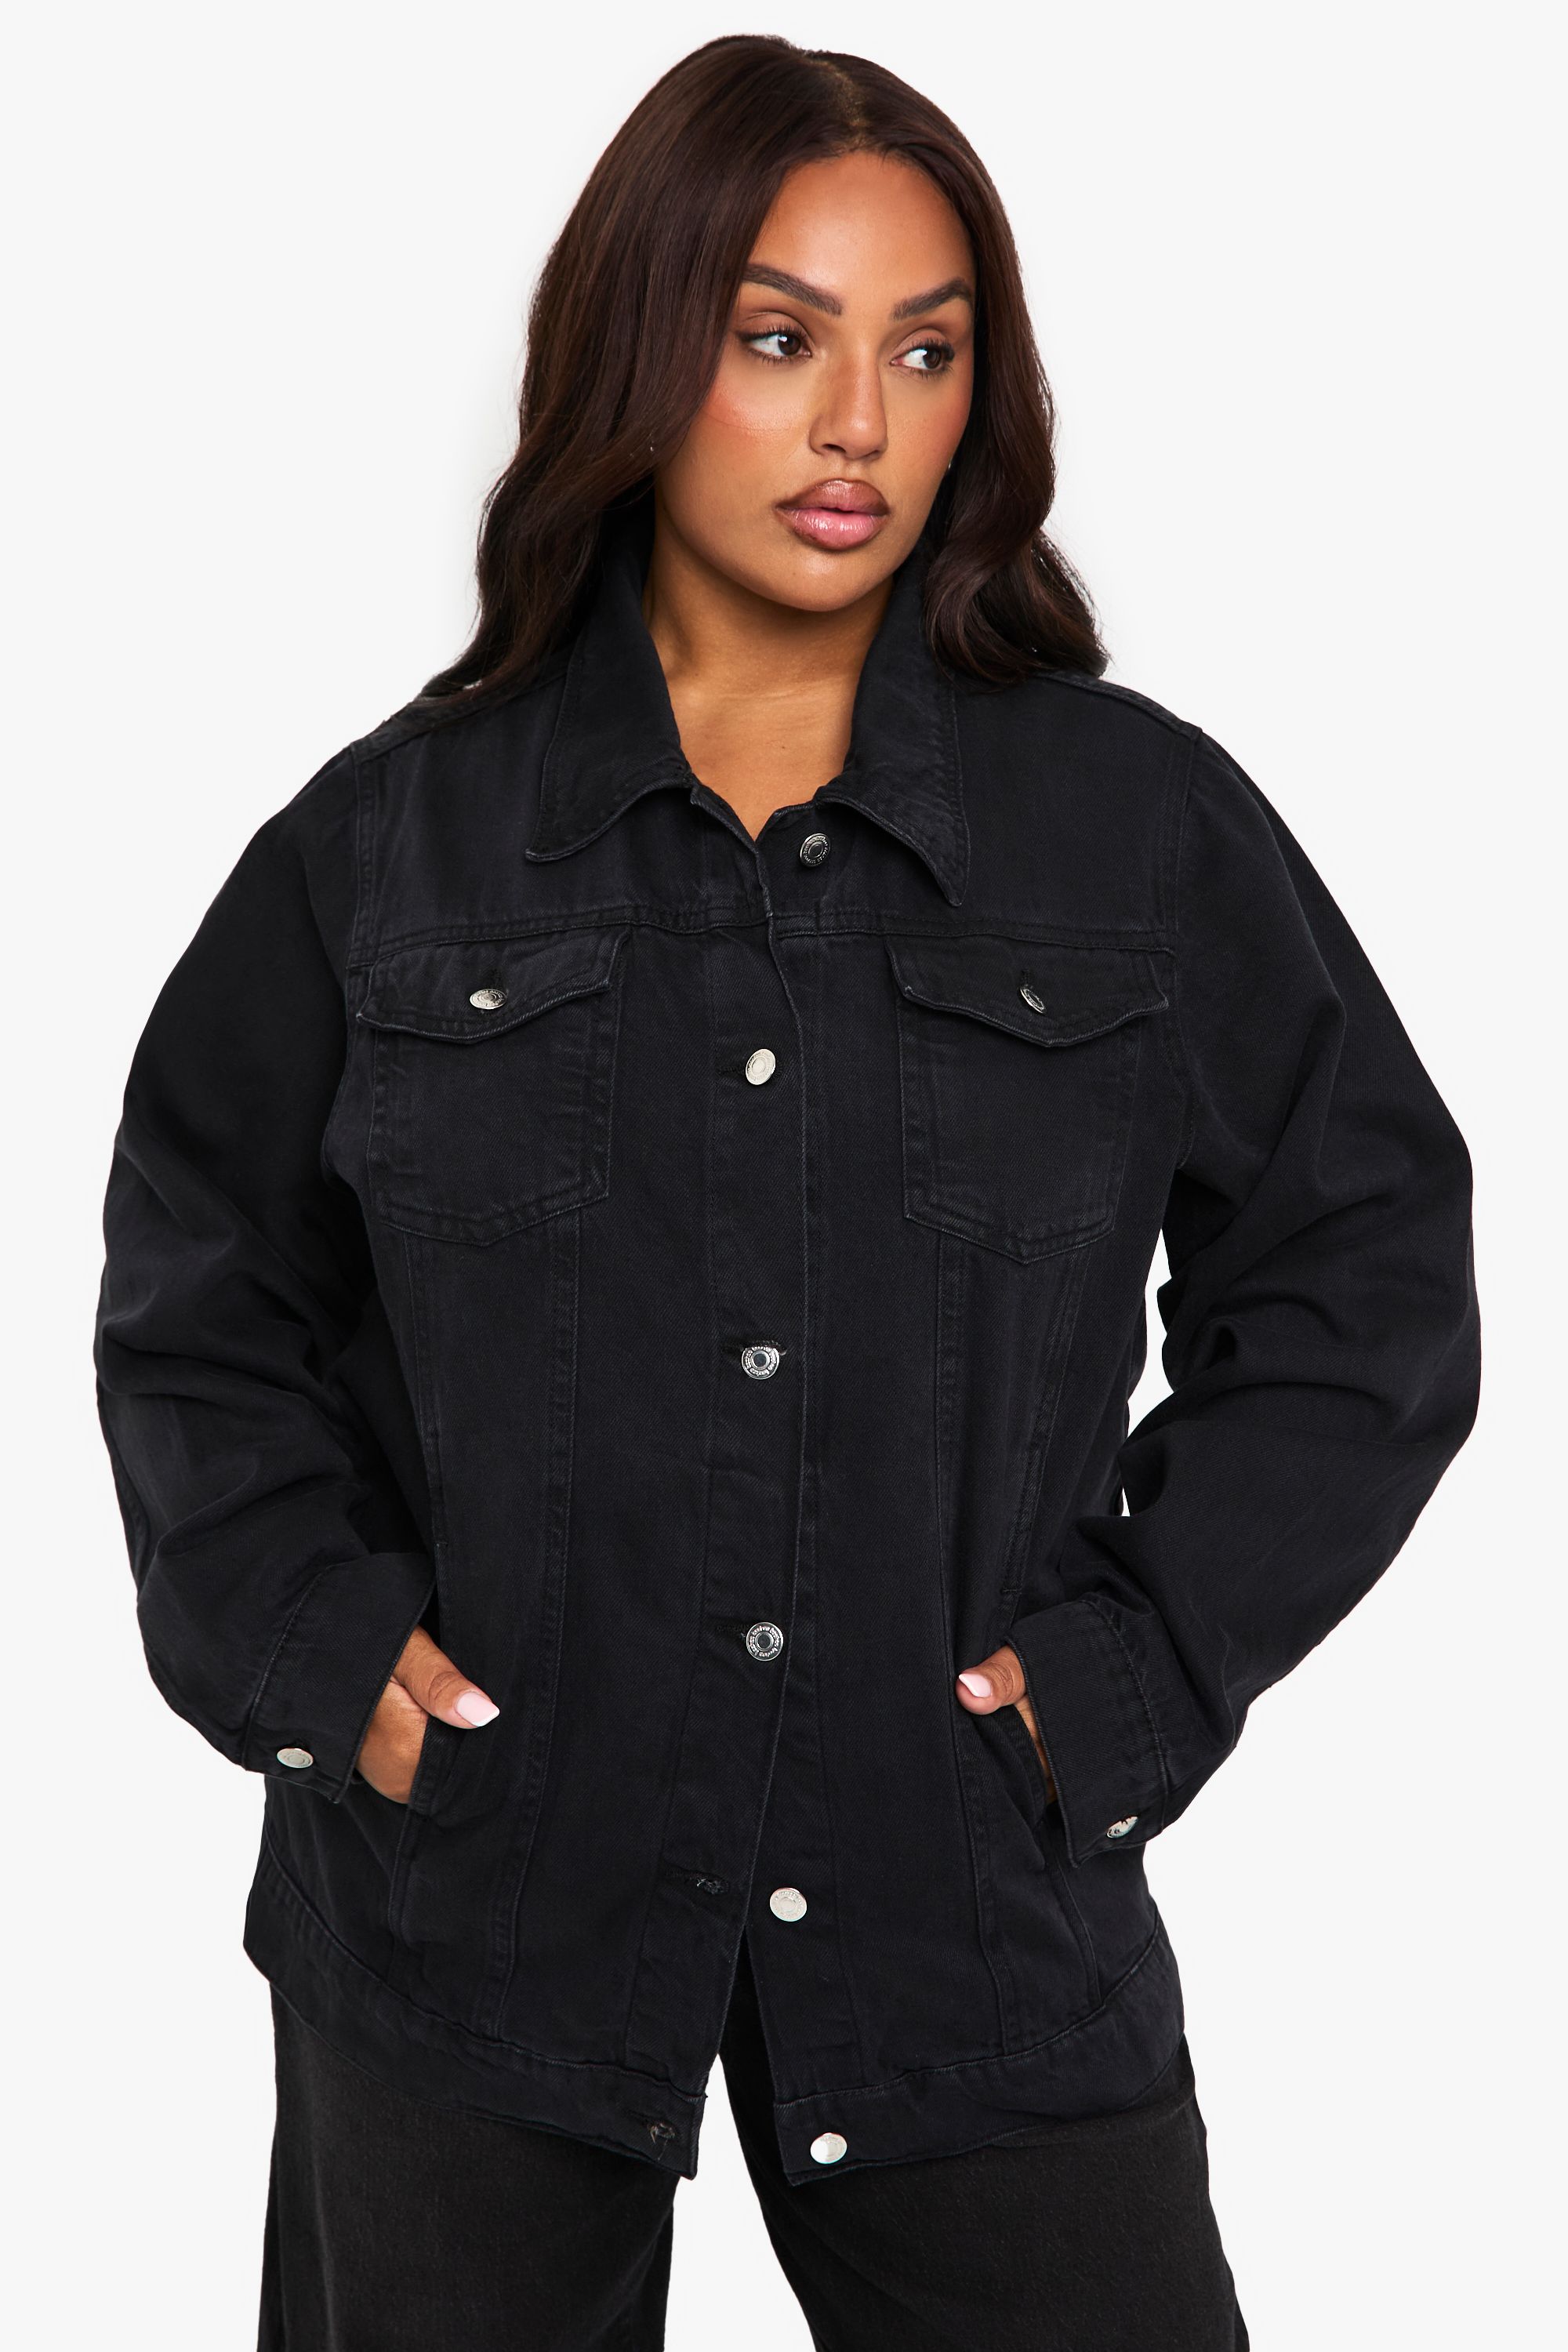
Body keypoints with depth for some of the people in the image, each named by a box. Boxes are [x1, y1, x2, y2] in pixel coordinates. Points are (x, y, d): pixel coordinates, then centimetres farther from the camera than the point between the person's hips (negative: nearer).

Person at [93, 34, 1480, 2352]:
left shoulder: (1147, 827, 1)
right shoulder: (398, 838, 2)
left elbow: (1369, 1286, 6)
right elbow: (197, 1303, 11)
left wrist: (1126, 1669, -4)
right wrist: (313, 1647, -3)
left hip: (974, 1902, 0)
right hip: (473, 1886, 1)